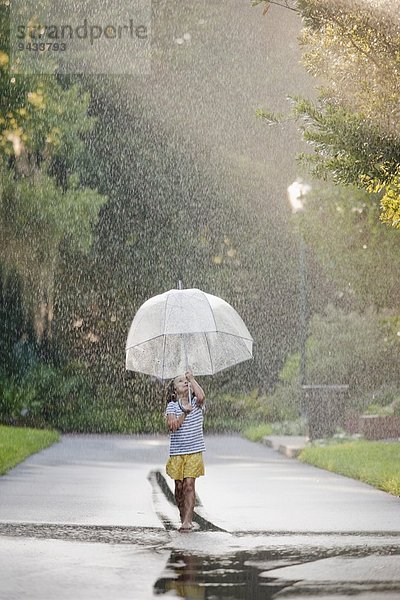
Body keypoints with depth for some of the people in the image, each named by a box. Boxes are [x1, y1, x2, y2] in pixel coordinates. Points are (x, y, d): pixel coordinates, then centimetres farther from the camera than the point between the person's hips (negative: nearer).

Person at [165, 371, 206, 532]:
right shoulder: (172, 406, 3)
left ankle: (187, 521, -17)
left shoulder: (195, 403, 5)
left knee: (189, 484, -12)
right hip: (177, 452, 1)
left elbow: (201, 396, -21)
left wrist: (192, 378, -10)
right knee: (179, 486, 5)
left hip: (194, 451, -1)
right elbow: (172, 426, -11)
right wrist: (185, 413, -22)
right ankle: (183, 517, 22)